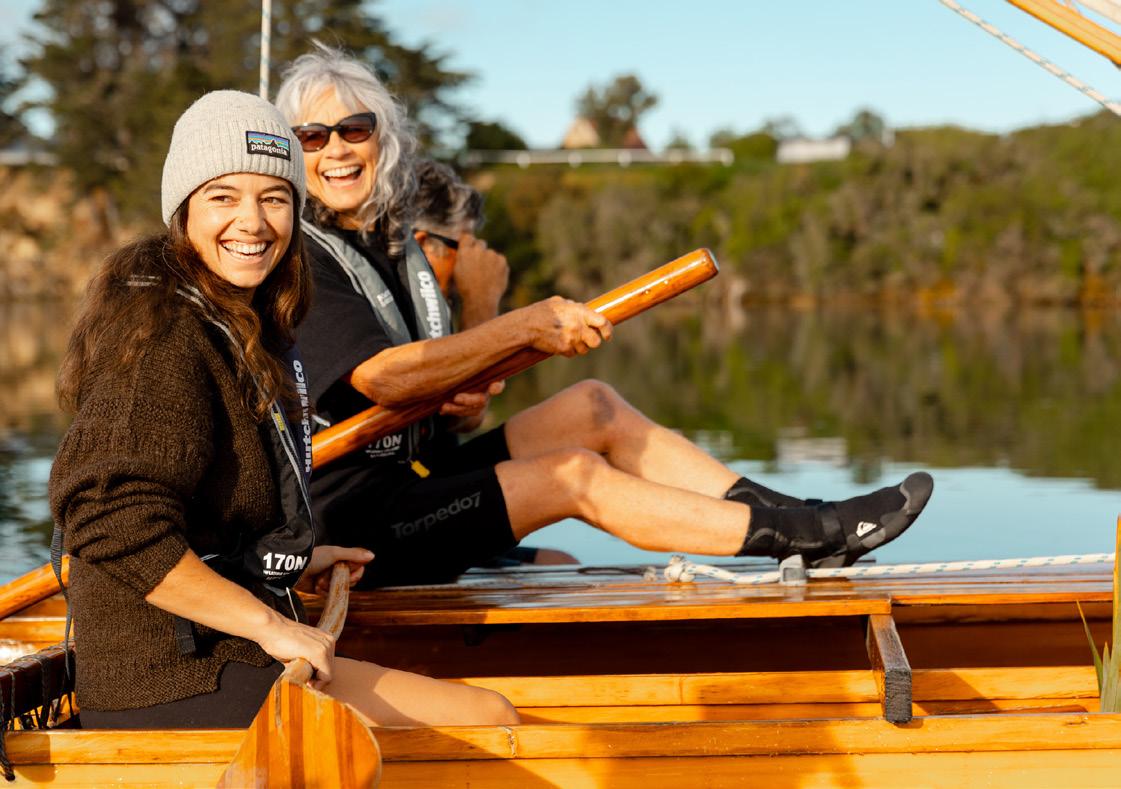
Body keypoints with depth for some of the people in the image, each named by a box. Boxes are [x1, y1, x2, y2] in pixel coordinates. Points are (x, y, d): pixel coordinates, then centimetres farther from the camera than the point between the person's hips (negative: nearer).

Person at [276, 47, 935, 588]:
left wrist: (466, 401, -6)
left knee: (592, 407, 2)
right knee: (575, 474, -17)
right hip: (357, 527, -9)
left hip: (416, 476, 9)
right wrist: (526, 326, -22)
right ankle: (809, 537, -12)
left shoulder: (393, 241, 15)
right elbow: (381, 378, -27)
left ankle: (799, 520, -2)